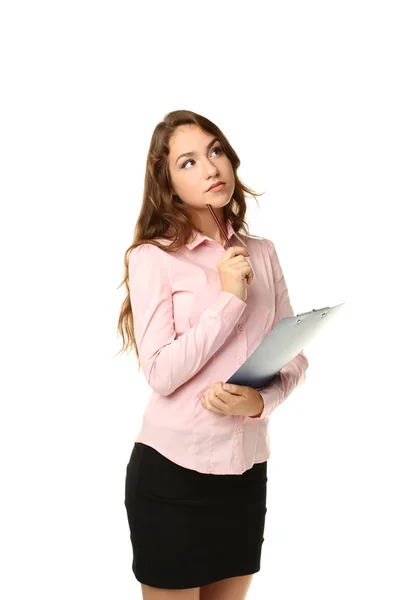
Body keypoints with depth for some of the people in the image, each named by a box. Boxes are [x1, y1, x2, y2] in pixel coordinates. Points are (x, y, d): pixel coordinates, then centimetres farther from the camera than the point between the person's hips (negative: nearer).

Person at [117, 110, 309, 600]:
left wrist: (261, 401, -15)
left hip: (247, 468, 4)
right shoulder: (153, 257, -9)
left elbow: (296, 356, 5)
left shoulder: (262, 253, 5)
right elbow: (161, 375, -17)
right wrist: (229, 298, -18)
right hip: (173, 471, -4)